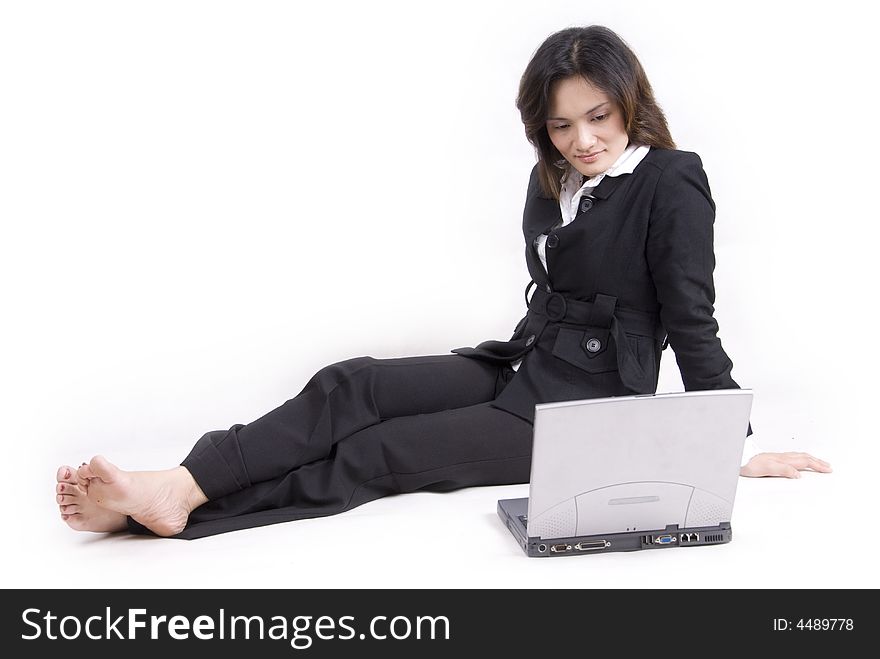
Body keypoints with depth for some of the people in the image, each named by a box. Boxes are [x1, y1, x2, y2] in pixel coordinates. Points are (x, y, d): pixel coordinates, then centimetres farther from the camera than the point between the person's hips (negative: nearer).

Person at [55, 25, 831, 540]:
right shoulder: (551, 179, 11)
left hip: (589, 408, -7)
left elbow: (693, 324, -10)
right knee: (350, 386, -16)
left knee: (381, 452, -21)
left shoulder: (672, 183, -10)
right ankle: (175, 486, -27)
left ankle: (180, 503, -26)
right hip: (522, 368, 7)